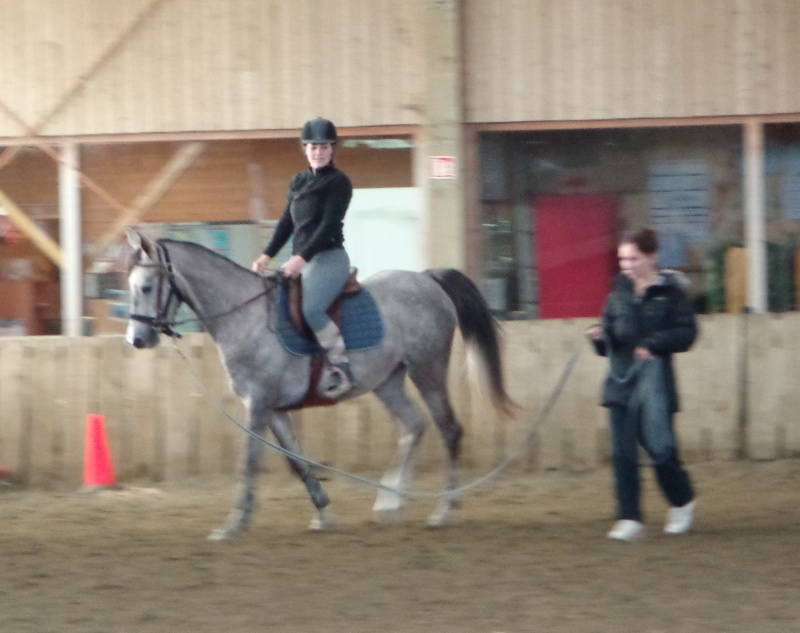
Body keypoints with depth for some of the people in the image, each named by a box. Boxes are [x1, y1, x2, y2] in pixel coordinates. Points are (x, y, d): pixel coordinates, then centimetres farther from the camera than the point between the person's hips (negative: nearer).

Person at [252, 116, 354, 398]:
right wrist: (267, 255, 9)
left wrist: (302, 258, -22)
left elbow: (329, 224, -14)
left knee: (311, 308, -31)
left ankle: (340, 365, -22)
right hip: (301, 261, 9)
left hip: (329, 258, -9)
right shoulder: (299, 182, 17)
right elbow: (287, 222, 19)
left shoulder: (338, 182, -6)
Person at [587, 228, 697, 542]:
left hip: (653, 377, -4)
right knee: (623, 452, 0)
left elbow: (687, 332, -7)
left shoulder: (670, 292, -3)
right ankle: (629, 518, 4)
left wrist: (654, 344, -19)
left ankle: (682, 502, 22)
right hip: (621, 378, 4)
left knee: (660, 447, -4)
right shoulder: (620, 291, 10)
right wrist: (600, 336, -6)